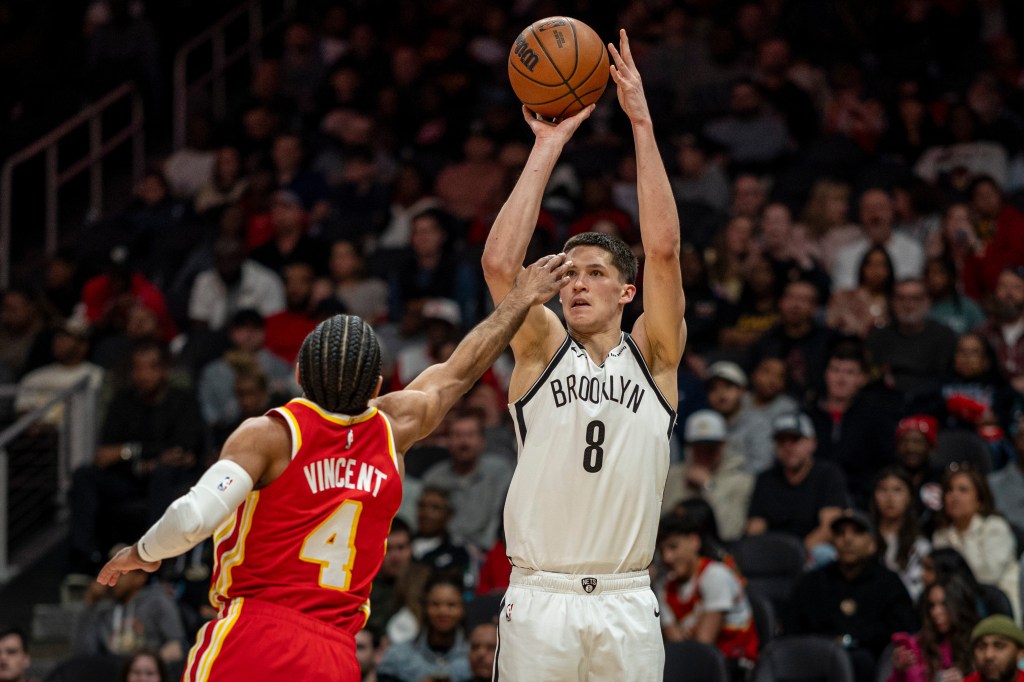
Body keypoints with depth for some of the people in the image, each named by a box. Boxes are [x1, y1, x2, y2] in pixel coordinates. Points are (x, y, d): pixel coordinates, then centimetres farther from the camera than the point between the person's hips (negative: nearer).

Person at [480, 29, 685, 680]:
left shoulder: (652, 355, 6)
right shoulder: (542, 350, 6)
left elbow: (664, 250, -6)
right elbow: (500, 263, -10)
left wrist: (642, 123, -10)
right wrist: (547, 147, -9)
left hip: (627, 602, 1)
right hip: (540, 597, -1)